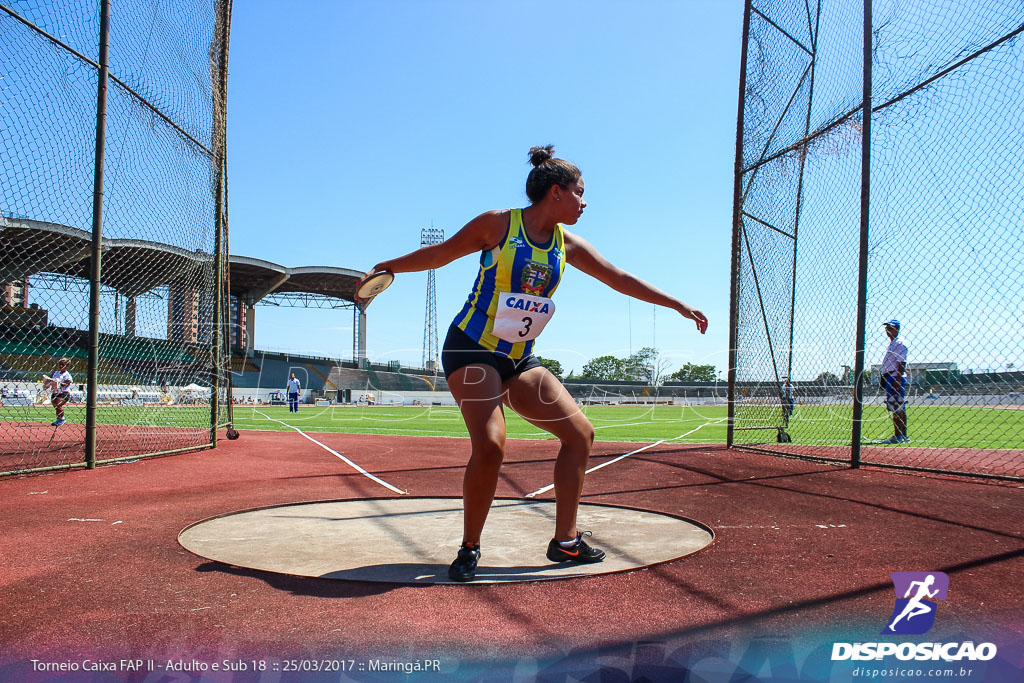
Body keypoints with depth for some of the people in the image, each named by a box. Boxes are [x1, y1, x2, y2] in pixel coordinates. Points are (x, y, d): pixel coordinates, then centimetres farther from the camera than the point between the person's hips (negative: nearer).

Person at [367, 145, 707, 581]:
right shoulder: (499, 224, -9)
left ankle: (565, 541, 13)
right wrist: (387, 267, 7)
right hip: (471, 350, -6)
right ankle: (469, 549, -1)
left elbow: (620, 279, 12)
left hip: (521, 360, 7)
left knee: (580, 433, 1)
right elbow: (441, 254, 2)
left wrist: (678, 305, 12)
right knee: (490, 446, -24)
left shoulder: (568, 244, 6)